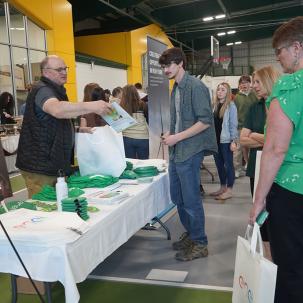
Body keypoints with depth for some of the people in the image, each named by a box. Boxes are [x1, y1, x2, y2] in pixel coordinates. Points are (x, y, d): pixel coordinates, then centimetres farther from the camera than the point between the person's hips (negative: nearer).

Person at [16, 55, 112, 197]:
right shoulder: (42, 90, -13)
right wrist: (91, 106, -41)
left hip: (54, 163, 10)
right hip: (40, 166, -9)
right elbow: (57, 109, -37)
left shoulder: (55, 90, 20)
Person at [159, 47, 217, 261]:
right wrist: (170, 135, 7)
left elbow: (205, 121, -18)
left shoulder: (195, 86, -12)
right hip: (176, 152, 9)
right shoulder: (176, 88, 15)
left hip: (190, 152, -9)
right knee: (177, 197, 16)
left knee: (191, 200, -1)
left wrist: (177, 137, -18)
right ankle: (190, 233, 34)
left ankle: (200, 244, 15)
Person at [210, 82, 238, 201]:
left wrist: (234, 140, -15)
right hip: (216, 139, 6)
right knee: (219, 164, 12)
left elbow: (233, 124, -10)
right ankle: (222, 187, 24)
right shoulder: (215, 105, 10)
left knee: (228, 164, 0)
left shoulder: (231, 105, -7)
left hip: (226, 140, -6)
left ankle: (229, 190, 7)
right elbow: (212, 123, 11)